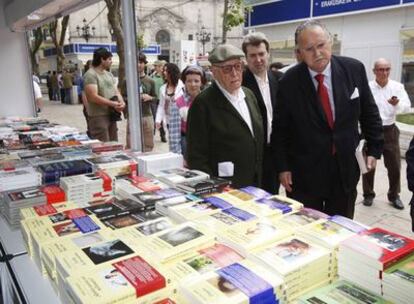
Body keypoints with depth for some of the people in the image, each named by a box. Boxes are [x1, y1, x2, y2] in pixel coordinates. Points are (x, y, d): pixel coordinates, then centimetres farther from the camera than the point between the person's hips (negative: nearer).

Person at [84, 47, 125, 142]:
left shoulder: (109, 74, 15)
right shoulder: (90, 75, -11)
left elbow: (116, 91, 16)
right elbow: (93, 97, -20)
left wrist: (121, 102, -6)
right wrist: (113, 104, -16)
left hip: (112, 115, 8)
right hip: (98, 116, -8)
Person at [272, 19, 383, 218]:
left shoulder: (354, 69, -4)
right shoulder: (289, 82, -9)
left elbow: (369, 112, 7)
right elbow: (280, 129, -3)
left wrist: (374, 148, 6)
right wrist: (282, 167, -4)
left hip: (346, 169, 2)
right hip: (304, 173, -2)